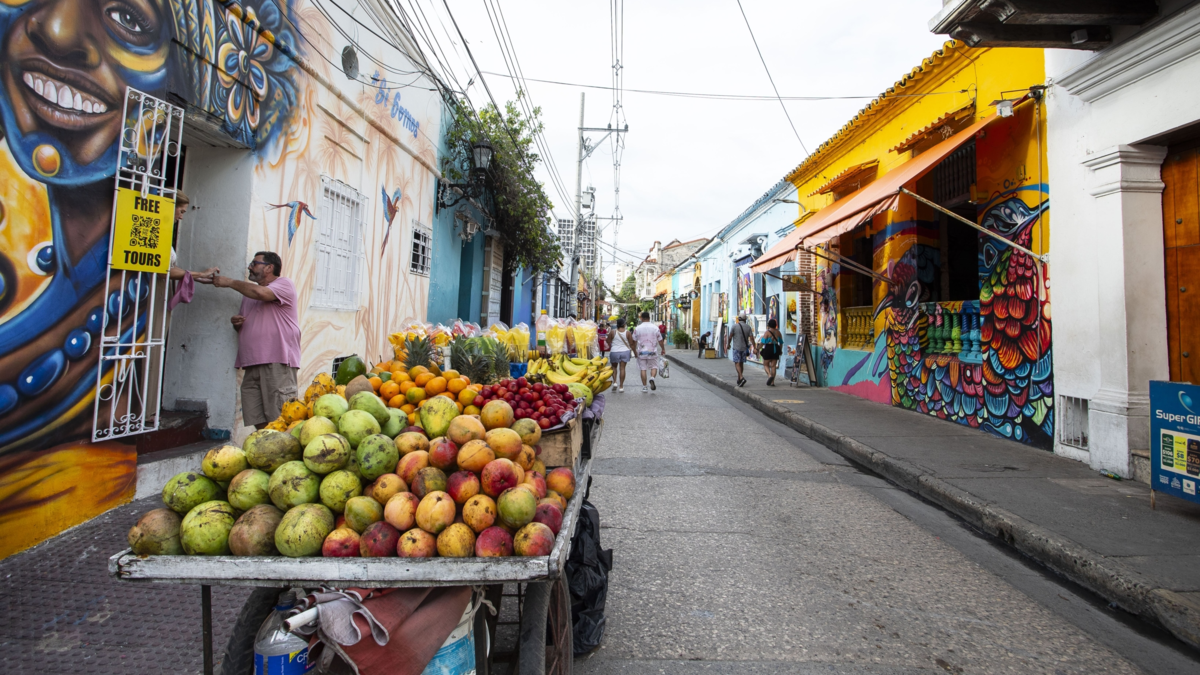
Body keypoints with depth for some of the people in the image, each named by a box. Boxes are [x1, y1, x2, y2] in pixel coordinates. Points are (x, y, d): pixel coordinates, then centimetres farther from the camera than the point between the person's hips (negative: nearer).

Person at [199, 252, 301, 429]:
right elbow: (243, 323, 36)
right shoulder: (249, 292, 28)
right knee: (257, 420, 3)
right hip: (252, 365, 8)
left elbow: (260, 293, -18)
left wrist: (229, 282, -2)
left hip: (278, 363, -8)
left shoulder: (284, 284, 3)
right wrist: (236, 321, 11)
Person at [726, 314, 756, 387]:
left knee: (737, 363, -5)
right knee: (741, 363, 15)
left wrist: (728, 344, 12)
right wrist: (754, 348, -6)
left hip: (736, 348, -4)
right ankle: (739, 380, 21)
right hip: (744, 348, 4)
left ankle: (742, 378, -25)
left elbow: (730, 337, -4)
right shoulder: (748, 327, 2)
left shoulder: (734, 326, -7)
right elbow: (751, 338, -5)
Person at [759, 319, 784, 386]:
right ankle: (772, 382, 6)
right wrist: (780, 350, 25)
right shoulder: (778, 332, 6)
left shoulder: (767, 332, -9)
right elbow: (781, 342, 12)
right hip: (776, 349, 5)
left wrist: (758, 349, -3)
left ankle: (770, 375, -19)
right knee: (773, 366, 7)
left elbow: (762, 342, -13)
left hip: (768, 349, -5)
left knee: (766, 365, 8)